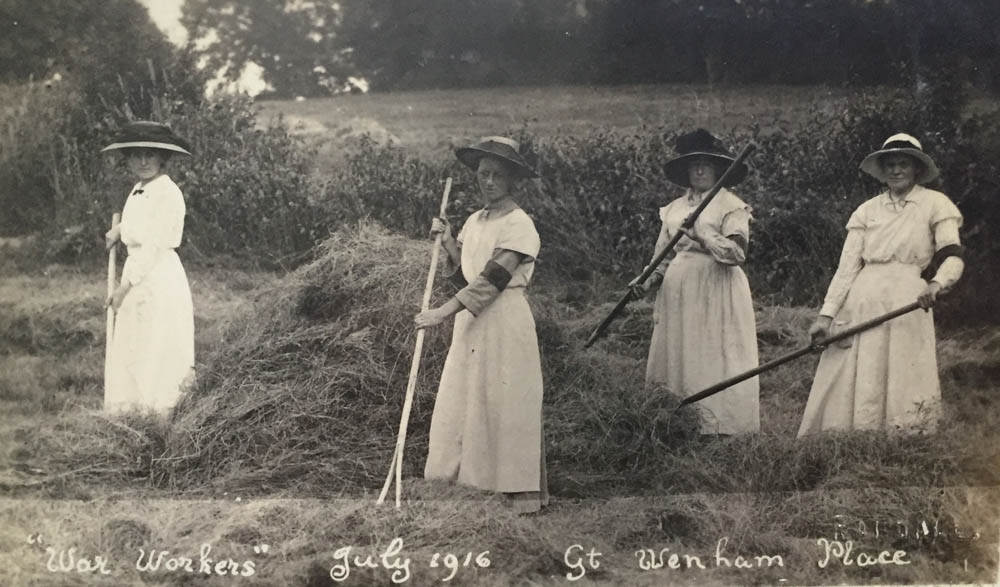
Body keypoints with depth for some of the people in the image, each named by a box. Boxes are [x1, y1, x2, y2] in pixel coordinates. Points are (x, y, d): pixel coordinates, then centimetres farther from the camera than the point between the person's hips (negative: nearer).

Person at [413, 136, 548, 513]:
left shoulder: (518, 224, -11)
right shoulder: (474, 221, 14)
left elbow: (491, 280, -20)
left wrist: (444, 312, -25)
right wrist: (446, 239, 4)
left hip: (505, 325, -8)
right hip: (471, 323, 8)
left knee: (506, 405, -5)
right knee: (461, 404, 6)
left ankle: (524, 492, 3)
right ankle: (471, 480, 13)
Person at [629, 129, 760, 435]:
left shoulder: (731, 206, 0)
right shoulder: (674, 209, 15)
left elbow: (737, 253, -11)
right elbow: (664, 256, 16)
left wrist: (702, 235, -19)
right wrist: (646, 281, 0)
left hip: (716, 293, -5)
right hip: (678, 292, 5)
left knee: (713, 362, -8)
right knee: (676, 361, 2)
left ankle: (717, 429, -4)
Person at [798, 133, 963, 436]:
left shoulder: (934, 204, 6)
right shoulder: (867, 210, 12)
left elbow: (953, 258, -4)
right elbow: (847, 267, 8)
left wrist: (937, 284, -26)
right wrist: (826, 314, -2)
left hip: (907, 306, -2)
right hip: (860, 305, 2)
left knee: (901, 390, -4)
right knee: (848, 389, -1)